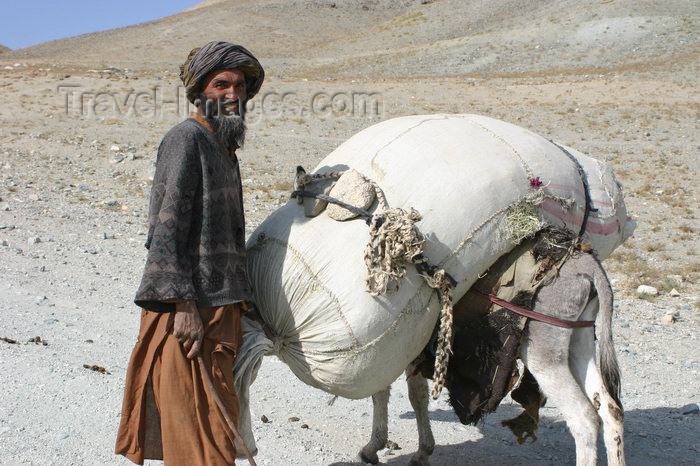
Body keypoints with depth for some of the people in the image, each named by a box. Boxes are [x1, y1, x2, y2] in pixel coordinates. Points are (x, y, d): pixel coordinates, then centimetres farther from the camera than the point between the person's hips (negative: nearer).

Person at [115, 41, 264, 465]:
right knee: (200, 431, -6)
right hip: (190, 308, -9)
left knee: (216, 425, 14)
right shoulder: (187, 138, -10)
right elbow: (167, 229, -17)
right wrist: (184, 307, -23)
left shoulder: (223, 146, 18)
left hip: (219, 306, 9)